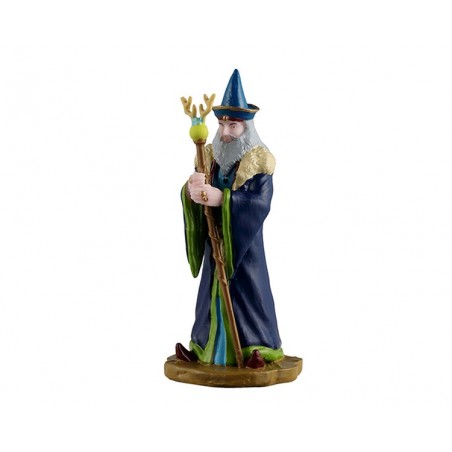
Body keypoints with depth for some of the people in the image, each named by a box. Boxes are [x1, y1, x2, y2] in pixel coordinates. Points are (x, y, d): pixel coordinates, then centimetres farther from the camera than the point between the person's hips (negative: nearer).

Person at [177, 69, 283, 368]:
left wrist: (220, 198, -33)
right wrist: (192, 190, -29)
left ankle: (259, 348, 7)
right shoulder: (210, 155, 5)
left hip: (245, 241, -5)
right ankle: (205, 347, 17)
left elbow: (260, 202, -23)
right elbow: (191, 193, -3)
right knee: (213, 291, 9)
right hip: (215, 239, 5)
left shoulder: (259, 161, -10)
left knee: (248, 291, -1)